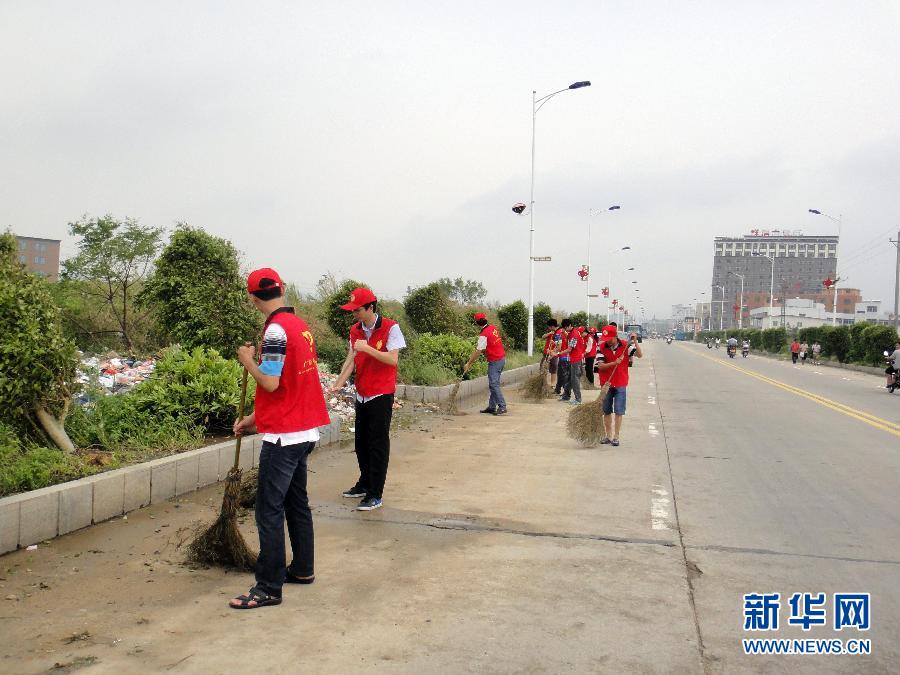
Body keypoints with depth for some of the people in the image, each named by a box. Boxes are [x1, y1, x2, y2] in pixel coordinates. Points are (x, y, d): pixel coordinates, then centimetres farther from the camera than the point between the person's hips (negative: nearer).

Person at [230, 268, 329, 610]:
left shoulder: (276, 329, -17)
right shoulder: (301, 325, 11)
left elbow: (271, 383, -21)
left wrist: (248, 360, -3)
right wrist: (255, 418, 20)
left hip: (283, 435, -9)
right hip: (305, 430, 9)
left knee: (269, 511, -2)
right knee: (297, 502, 20)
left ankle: (269, 588, 3)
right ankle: (302, 569, 32)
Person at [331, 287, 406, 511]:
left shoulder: (390, 328, -12)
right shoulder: (355, 330, 7)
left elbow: (393, 359, -17)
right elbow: (351, 359, 4)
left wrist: (368, 348, -24)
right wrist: (339, 383, -7)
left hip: (381, 395, -7)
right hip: (361, 395, 7)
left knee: (378, 445, -3)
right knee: (361, 442, 14)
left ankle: (376, 495, 3)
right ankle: (364, 485, 30)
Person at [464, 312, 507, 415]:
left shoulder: (484, 335, -19)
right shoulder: (493, 328, 8)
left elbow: (478, 351, -18)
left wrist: (468, 363, -11)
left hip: (495, 361, -9)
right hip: (502, 358, 9)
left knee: (494, 384, -9)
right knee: (493, 384, 13)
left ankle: (502, 407, -12)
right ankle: (492, 407, 17)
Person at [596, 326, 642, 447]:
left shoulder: (626, 346, -6)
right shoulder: (602, 347, -5)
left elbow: (640, 355, -15)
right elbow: (600, 366, -10)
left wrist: (635, 341, -24)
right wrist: (614, 363, -22)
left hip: (620, 384, -2)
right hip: (606, 383, 2)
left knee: (619, 412, 0)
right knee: (606, 411, 10)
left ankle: (616, 437, 10)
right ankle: (609, 436, 22)